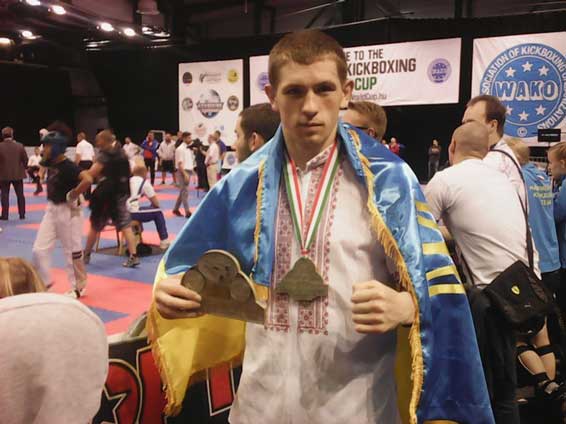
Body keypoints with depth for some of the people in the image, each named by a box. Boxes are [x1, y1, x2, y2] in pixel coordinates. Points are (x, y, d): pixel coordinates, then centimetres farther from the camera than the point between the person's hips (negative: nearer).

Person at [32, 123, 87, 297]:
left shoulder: (69, 168, -22)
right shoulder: (50, 163, 3)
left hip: (68, 211, -8)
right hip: (51, 210, 8)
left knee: (72, 250, 5)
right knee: (39, 249, 6)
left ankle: (79, 287, 21)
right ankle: (44, 283, 21)